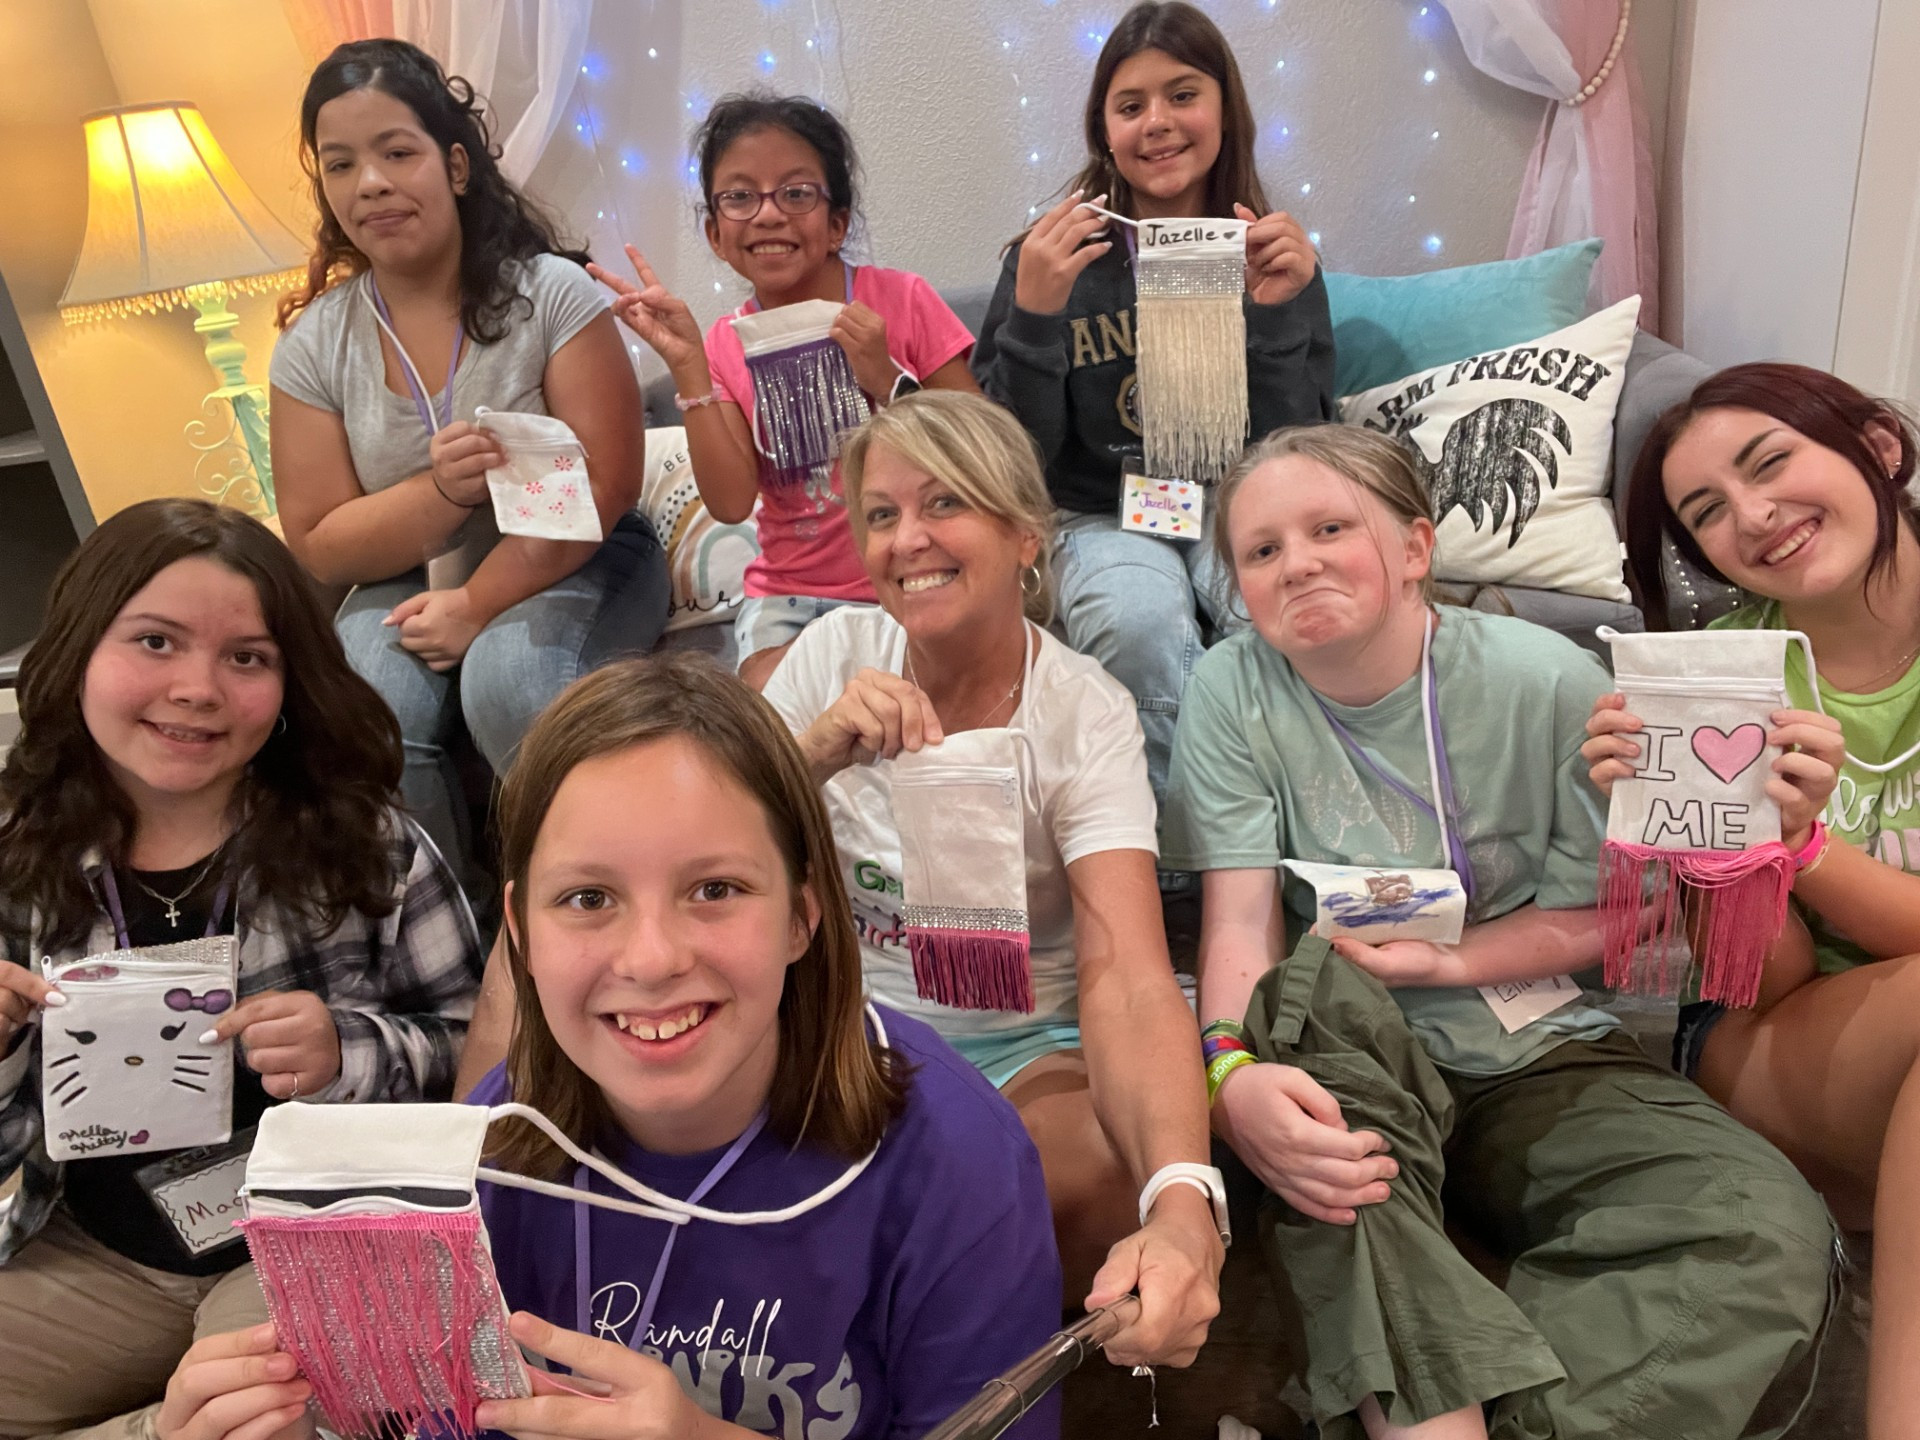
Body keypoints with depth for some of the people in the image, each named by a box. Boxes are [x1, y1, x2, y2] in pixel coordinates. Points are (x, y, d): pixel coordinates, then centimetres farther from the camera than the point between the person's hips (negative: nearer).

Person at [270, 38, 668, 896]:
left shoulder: (552, 294, -10)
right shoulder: (313, 343, -1)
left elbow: (604, 488, -14)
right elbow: (319, 548, -2)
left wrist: (477, 608, -20)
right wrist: (443, 489, -21)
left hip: (569, 563, -3)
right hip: (409, 583, 3)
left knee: (507, 682, -34)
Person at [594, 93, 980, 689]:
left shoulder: (901, 301, -6)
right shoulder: (727, 346, 2)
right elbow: (731, 502, -10)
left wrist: (888, 382, -20)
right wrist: (687, 364, -14)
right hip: (789, 593, 2)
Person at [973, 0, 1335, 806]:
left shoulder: (1272, 255, 4)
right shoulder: (1057, 257, 0)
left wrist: (1279, 312, -14)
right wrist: (1032, 314, -17)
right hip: (1105, 520, -1)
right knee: (1138, 624, -35)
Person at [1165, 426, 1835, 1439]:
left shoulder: (1549, 682, -8)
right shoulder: (1233, 690, -6)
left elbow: (1604, 913, 0)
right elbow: (1241, 922, -14)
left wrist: (1447, 960, -18)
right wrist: (1236, 1072, -35)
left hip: (1535, 1055, 1)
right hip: (1356, 1063, 0)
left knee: (1768, 1232, -24)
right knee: (1310, 986, -35)